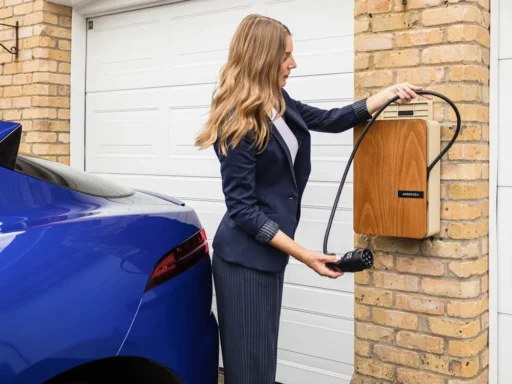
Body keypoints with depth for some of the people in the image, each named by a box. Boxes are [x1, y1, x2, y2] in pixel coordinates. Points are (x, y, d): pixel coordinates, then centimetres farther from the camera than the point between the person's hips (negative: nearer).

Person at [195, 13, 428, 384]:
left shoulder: (278, 104, 5)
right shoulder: (237, 123, -20)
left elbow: (329, 120, 20)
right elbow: (242, 209, -20)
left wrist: (388, 94, 15)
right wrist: (303, 254, -19)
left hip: (267, 253, 9)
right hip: (245, 258, -8)